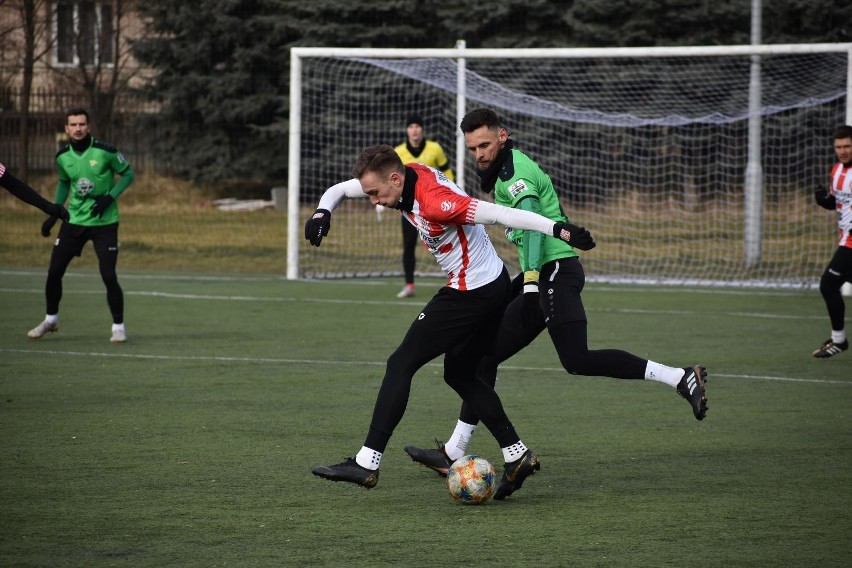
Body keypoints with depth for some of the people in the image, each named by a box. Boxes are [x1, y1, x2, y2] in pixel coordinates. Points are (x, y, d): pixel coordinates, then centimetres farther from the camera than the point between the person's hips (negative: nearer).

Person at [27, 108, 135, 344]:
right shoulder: (62, 157, 0)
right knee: (54, 271, 2)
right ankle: (51, 319, 25)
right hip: (74, 220, 4)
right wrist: (53, 213, 11)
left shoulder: (105, 151, -14)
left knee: (108, 276, -11)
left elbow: (127, 174, -4)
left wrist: (109, 197, -17)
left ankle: (118, 326, 6)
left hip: (104, 222, -4)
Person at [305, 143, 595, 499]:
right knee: (459, 375, 19)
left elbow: (501, 214, -30)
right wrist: (322, 213, -8)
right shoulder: (407, 175, 1)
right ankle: (517, 456, 15)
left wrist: (559, 230, -32)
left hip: (471, 293, -10)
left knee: (401, 364, -7)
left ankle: (366, 463, -7)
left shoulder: (432, 203, -27)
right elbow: (339, 190, 13)